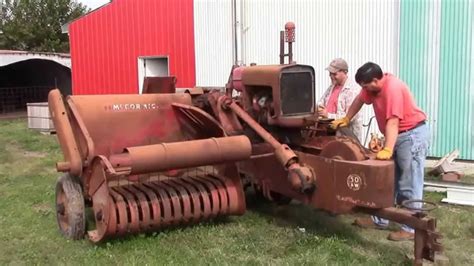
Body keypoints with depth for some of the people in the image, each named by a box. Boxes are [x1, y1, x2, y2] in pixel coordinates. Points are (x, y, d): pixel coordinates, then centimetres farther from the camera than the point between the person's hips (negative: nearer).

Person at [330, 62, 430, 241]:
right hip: (396, 135, 10)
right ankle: (380, 220, 24)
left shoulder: (392, 88, -26)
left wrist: (387, 150, -38)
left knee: (409, 185, -7)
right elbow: (360, 100, 19)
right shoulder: (372, 87, 0)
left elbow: (392, 121, -33)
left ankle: (410, 228, -1)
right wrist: (346, 119, 16)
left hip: (413, 134, -10)